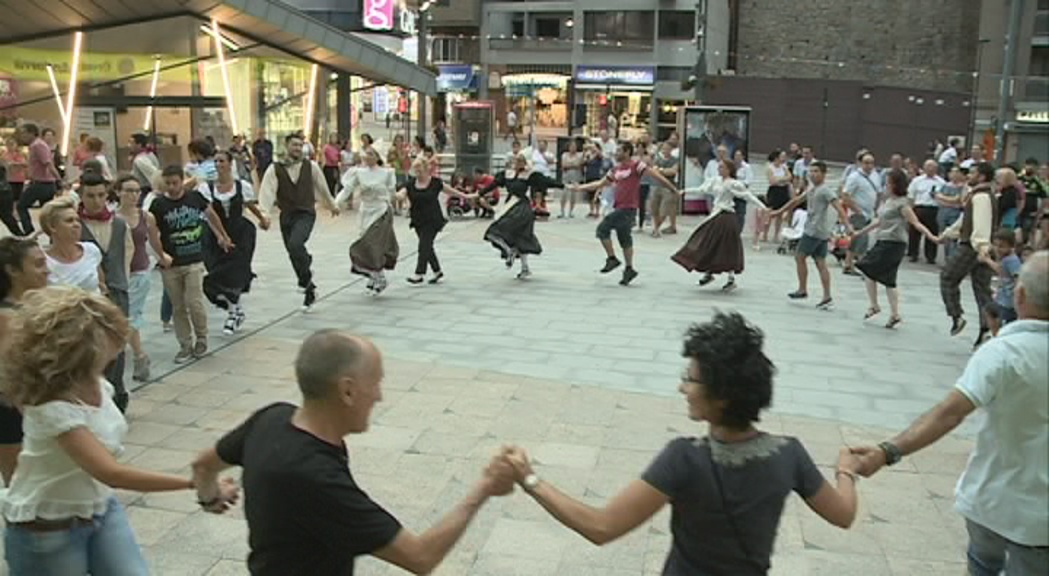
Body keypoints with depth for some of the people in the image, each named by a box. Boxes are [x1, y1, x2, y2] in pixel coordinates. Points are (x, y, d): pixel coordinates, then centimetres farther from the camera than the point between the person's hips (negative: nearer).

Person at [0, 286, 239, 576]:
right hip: (47, 530, -6)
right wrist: (197, 483, -39)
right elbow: (111, 473, -37)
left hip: (101, 510, 6)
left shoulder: (93, 381, -9)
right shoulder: (53, 407, -31)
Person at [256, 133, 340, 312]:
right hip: (286, 216, 3)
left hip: (306, 214, -2)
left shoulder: (311, 166, 0)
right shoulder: (275, 169, -2)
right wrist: (264, 214, -26)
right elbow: (267, 191, -12)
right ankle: (310, 290, 26)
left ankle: (306, 277, -1)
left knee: (295, 244, -28)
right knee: (294, 254, 8)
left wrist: (332, 205, 26)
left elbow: (322, 188, 14)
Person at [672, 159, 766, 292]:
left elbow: (749, 196, -12)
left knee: (727, 249, -3)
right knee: (709, 245, 10)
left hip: (726, 217, -7)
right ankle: (708, 273, 25)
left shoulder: (734, 184, -11)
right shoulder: (716, 181, 10)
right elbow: (703, 190, 18)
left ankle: (731, 280, 7)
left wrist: (763, 207, -20)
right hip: (716, 216, 7)